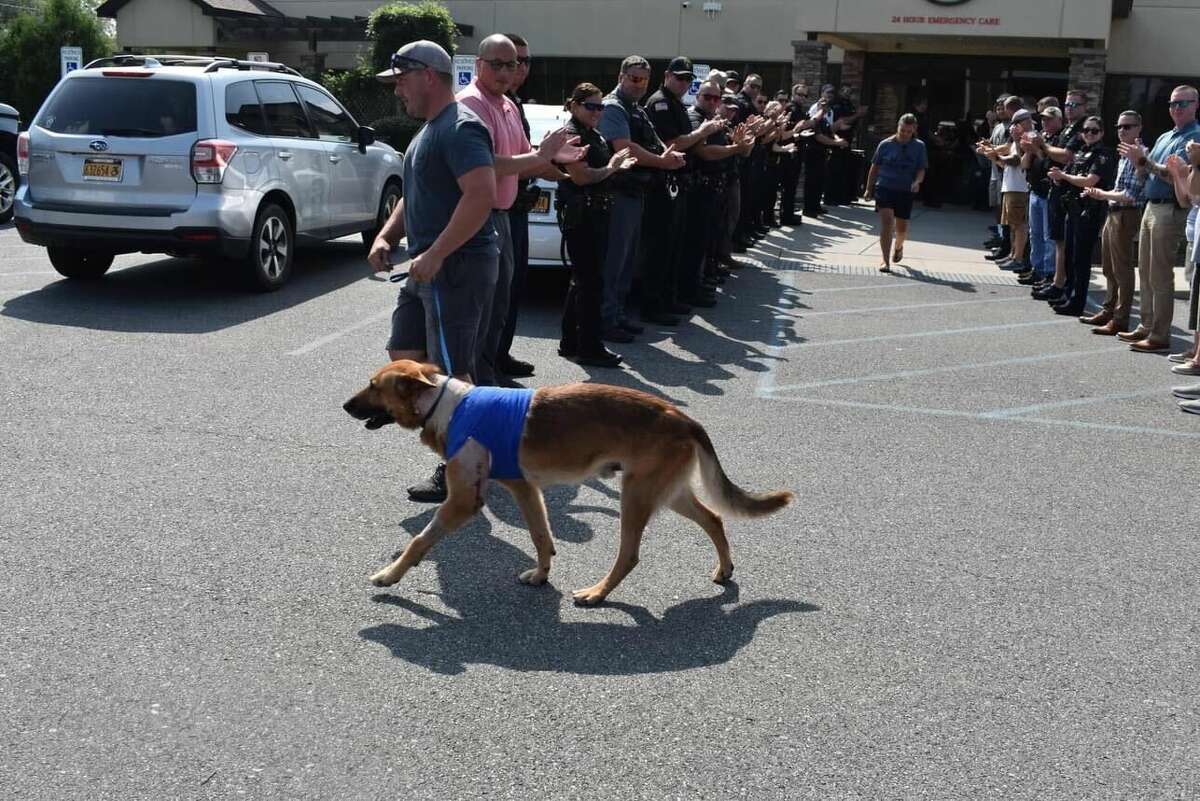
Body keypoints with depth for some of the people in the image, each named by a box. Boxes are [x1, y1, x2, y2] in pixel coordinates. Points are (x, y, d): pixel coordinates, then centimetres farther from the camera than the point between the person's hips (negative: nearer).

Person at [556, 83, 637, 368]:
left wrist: (617, 167, 6)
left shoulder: (595, 137, 18)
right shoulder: (571, 135, -10)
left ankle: (570, 343, 22)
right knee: (590, 280, -8)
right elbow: (580, 176, -18)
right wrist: (611, 168, -5)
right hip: (579, 214, -10)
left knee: (582, 279, 13)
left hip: (596, 213, 10)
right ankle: (590, 347, -3)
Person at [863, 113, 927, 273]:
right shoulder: (886, 144, -2)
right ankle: (886, 261, -15)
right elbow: (875, 167, 7)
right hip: (884, 188, -2)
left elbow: (921, 170, 0)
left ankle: (898, 247, 47)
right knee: (886, 222, -17)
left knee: (902, 227, 12)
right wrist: (869, 189, 8)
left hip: (905, 192, 2)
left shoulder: (919, 146, 1)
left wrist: (917, 182, -21)